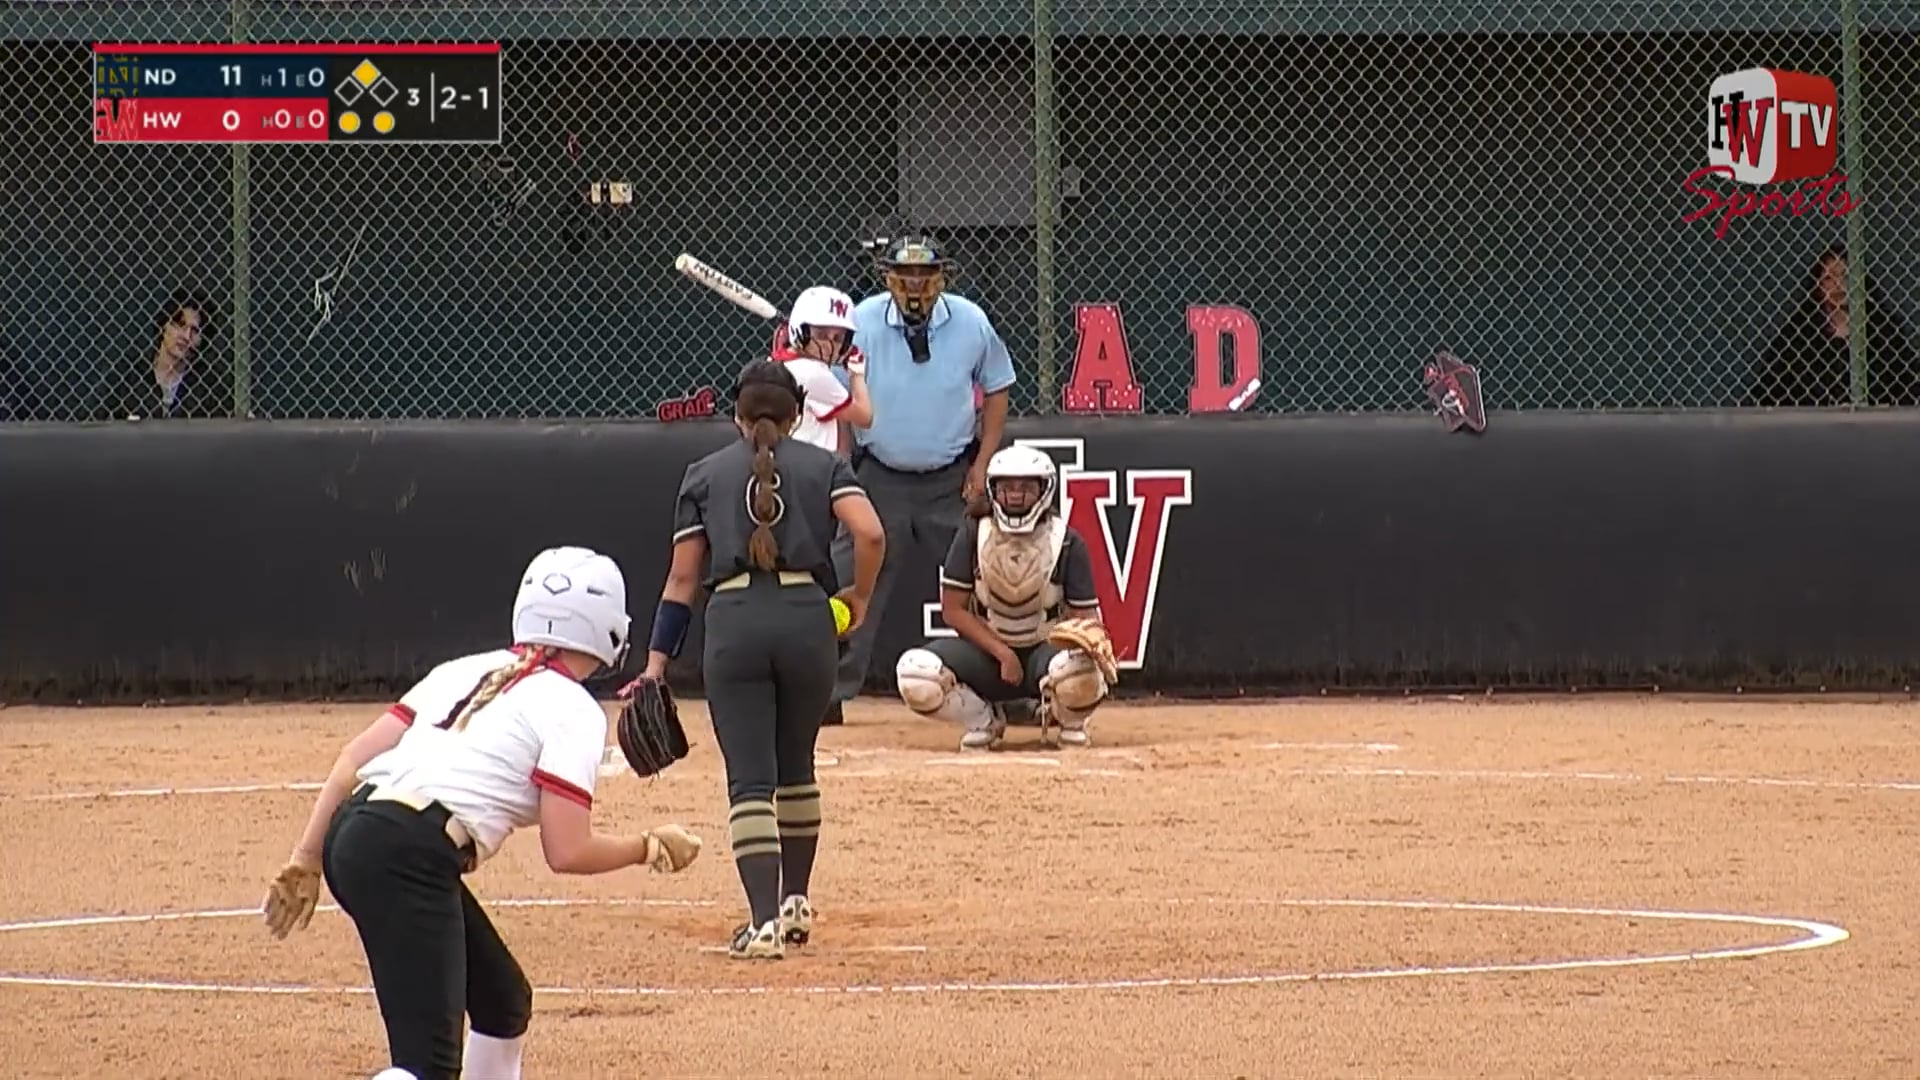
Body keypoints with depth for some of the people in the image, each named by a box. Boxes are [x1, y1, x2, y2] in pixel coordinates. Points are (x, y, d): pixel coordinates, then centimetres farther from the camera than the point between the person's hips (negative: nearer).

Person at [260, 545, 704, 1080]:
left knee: (504, 1002, 26)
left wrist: (307, 857, 14)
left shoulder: (465, 671, 23)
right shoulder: (572, 710, 2)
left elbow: (355, 756, 15)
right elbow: (567, 852, -5)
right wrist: (649, 847, 12)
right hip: (409, 860, -9)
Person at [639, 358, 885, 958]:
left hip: (733, 623, -1)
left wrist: (657, 662, 7)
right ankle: (794, 902, 30)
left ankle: (764, 921, -18)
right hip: (807, 619, 1)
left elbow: (682, 577, 9)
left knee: (750, 779, -4)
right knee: (795, 766, 22)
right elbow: (870, 533, -5)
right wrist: (860, 596, 11)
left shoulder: (704, 474, 14)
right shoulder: (823, 466, 13)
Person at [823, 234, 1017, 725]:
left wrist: (982, 464, -2)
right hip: (879, 477, -1)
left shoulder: (970, 322, -7)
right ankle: (830, 696, 2)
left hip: (952, 480, 1)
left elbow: (996, 389, 6)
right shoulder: (862, 323, -10)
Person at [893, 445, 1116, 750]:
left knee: (1079, 671, -39)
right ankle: (983, 721, 3)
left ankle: (1071, 724, 2)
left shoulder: (1067, 543, -8)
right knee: (914, 673, -29)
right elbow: (953, 609, -6)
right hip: (986, 650, 1)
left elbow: (1085, 616, -8)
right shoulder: (973, 535, -6)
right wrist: (1003, 653, -17)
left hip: (1046, 648, -1)